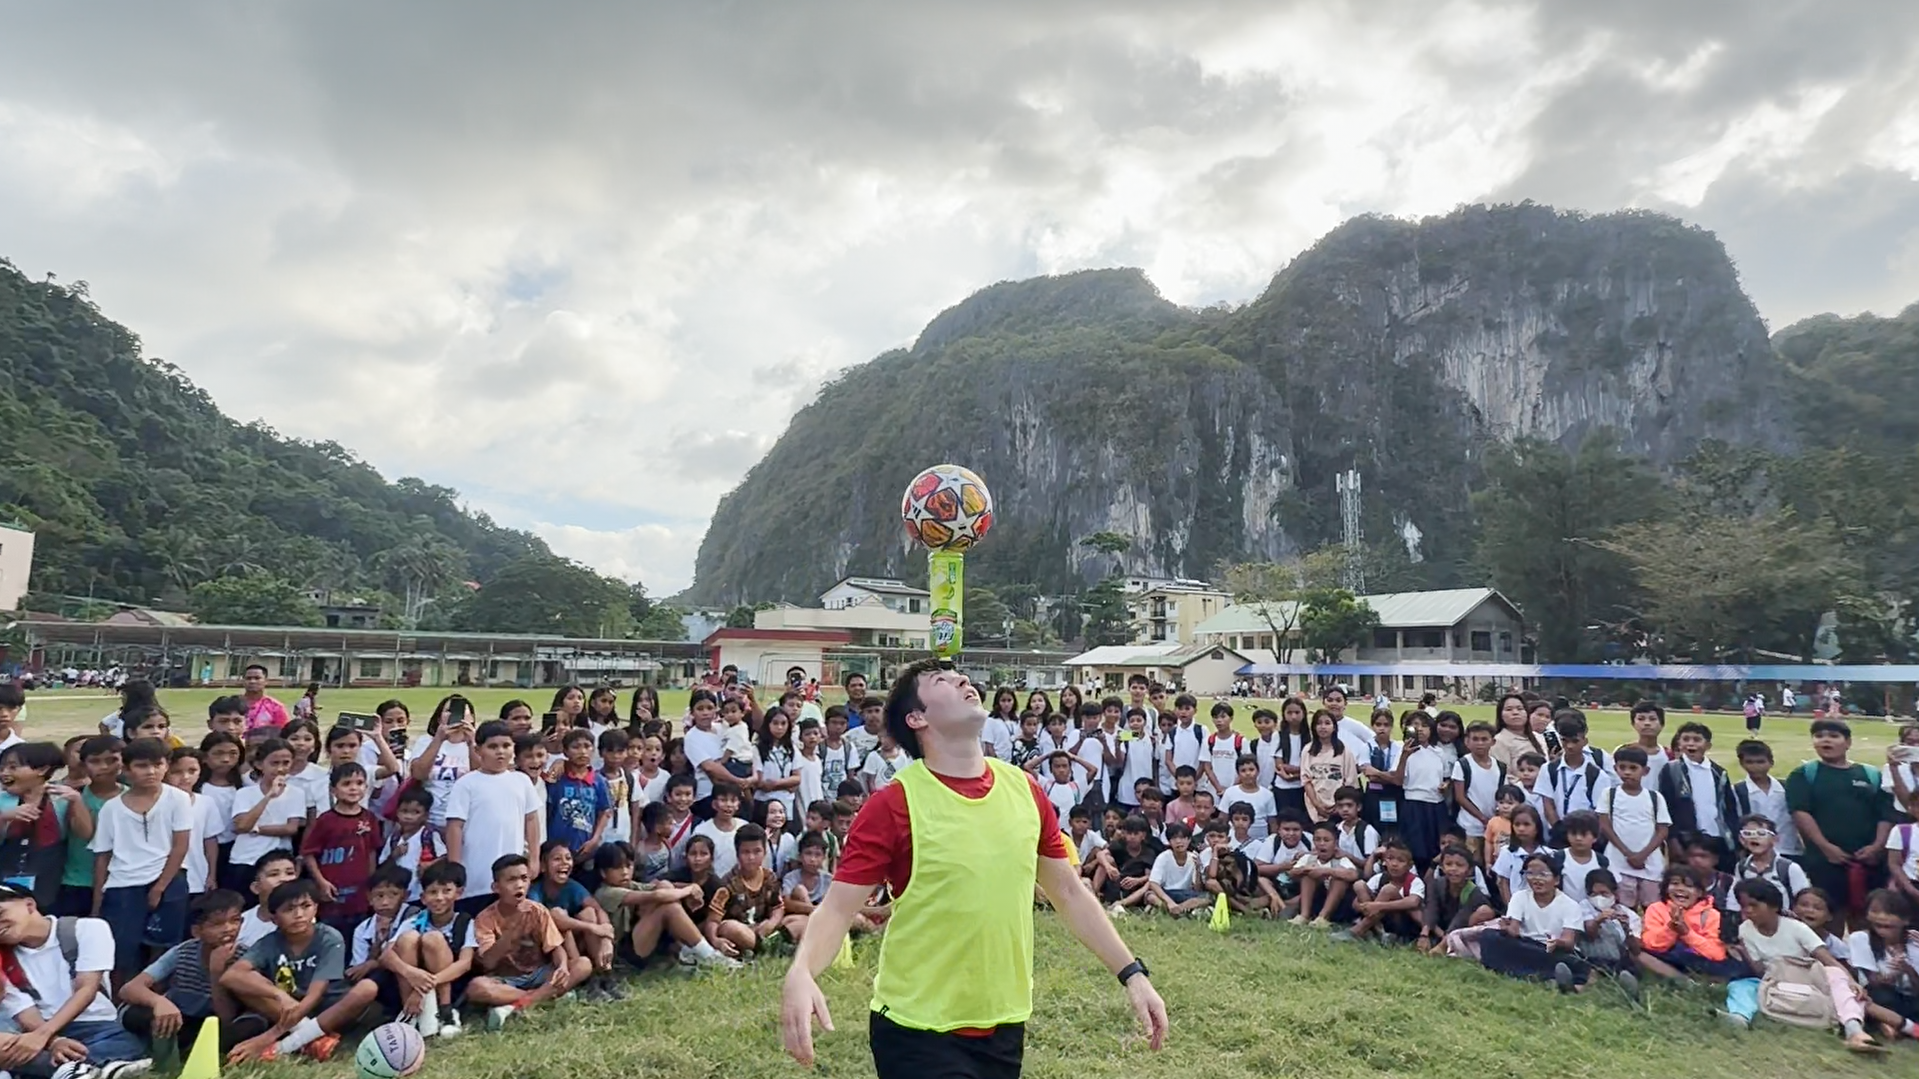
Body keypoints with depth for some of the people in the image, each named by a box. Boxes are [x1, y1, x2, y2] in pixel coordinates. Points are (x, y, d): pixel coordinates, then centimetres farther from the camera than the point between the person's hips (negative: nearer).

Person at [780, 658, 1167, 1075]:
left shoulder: (1024, 789, -1)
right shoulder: (895, 804, -15)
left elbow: (1069, 893, 8)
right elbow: (838, 907, -15)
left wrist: (1131, 973, 6)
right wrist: (801, 973, -33)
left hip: (1004, 1026, 5)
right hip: (918, 1033, -5)